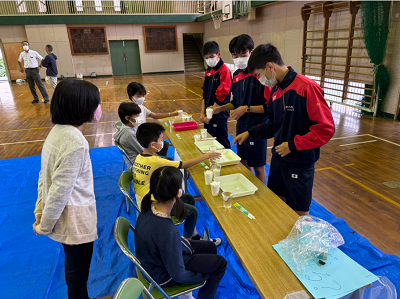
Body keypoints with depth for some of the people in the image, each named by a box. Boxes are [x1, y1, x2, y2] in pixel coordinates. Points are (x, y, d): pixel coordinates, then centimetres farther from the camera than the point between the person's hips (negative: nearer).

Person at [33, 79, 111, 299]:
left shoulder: (58, 131, 0)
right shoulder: (75, 142, -28)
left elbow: (45, 175, 6)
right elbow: (60, 190, -24)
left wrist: (40, 210, 12)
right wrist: (44, 226, -11)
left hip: (65, 214, 9)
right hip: (75, 219, -9)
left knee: (74, 264, 29)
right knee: (78, 271, 14)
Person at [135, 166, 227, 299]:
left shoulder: (150, 206, -19)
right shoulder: (167, 230, -42)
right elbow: (178, 275, -28)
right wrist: (203, 277, -11)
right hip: (163, 275, -7)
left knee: (210, 247, 19)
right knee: (220, 263, 5)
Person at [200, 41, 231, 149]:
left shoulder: (224, 70, -13)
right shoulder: (208, 71, 11)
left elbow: (221, 95, -17)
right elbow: (204, 93, 13)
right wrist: (202, 113, 6)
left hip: (219, 116, -8)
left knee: (222, 144, 2)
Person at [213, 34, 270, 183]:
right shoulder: (236, 75, 6)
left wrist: (247, 109, -25)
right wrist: (221, 108, 2)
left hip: (257, 126, -7)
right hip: (241, 125, 7)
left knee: (258, 166, 7)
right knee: (244, 163, 19)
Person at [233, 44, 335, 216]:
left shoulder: (307, 88, -19)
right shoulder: (275, 90, 5)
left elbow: (326, 129, -20)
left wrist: (292, 145, -18)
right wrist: (250, 133, 6)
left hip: (300, 163, -7)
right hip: (278, 158, 7)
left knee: (299, 214, 9)